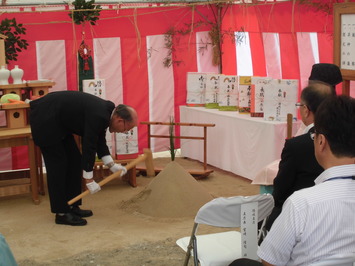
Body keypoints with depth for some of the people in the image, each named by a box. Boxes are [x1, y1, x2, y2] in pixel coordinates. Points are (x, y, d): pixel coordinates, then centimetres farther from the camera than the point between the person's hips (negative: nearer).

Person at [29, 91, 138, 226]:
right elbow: (88, 146, -24)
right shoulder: (98, 116, -26)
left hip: (58, 121, 10)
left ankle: (72, 207, 16)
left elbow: (99, 141, 13)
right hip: (44, 118, -10)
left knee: (74, 159, 9)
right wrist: (89, 180, -17)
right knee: (57, 163, -8)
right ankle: (61, 213, -2)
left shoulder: (105, 111, 2)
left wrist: (112, 165, 9)